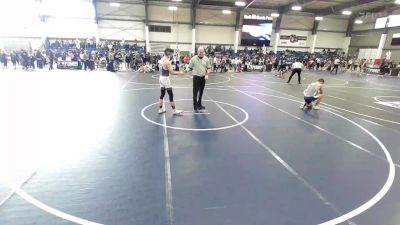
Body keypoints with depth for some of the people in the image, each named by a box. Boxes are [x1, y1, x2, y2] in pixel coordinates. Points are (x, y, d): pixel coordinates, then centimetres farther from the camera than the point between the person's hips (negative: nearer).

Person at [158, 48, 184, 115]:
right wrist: (180, 73, -5)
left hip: (161, 78, 9)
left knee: (162, 94, 15)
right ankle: (175, 110, 5)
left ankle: (161, 109, 22)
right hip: (165, 78, -9)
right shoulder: (167, 62, -18)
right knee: (171, 95, -2)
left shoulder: (161, 60, 9)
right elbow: (171, 72, -17)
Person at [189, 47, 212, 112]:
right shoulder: (193, 59, -8)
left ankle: (199, 105, 29)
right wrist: (196, 71, 2)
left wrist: (207, 74, -9)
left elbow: (209, 68, 5)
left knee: (201, 92, 14)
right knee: (195, 92, -3)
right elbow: (190, 67, 1)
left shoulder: (206, 59, 1)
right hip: (196, 77, -3)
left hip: (203, 77, 4)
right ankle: (195, 107, 5)